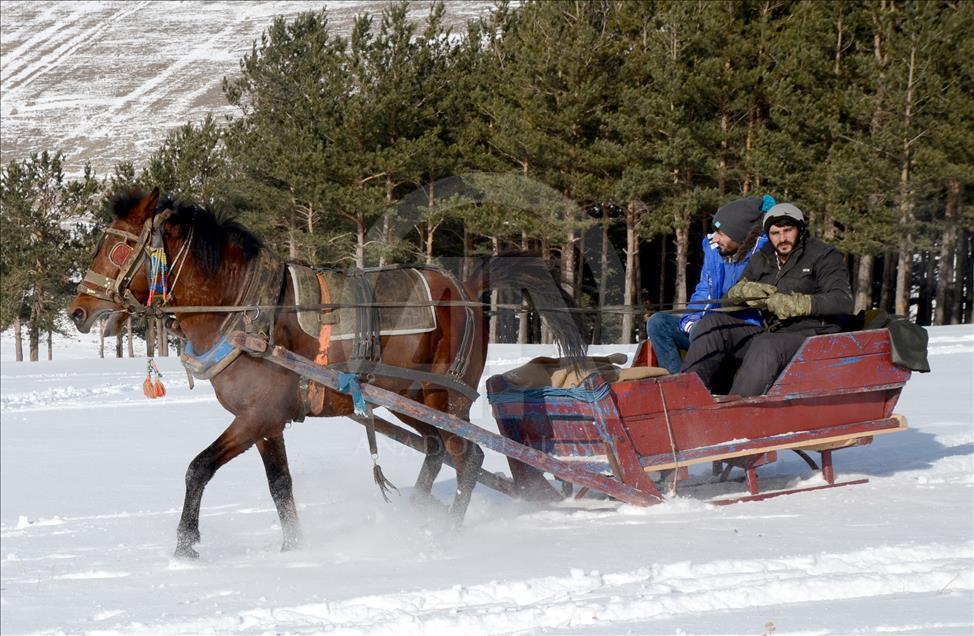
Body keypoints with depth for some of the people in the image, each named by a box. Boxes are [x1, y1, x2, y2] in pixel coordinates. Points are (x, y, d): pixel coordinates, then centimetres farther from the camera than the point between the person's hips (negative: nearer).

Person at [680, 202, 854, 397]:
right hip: (769, 333, 7)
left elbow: (843, 301, -14)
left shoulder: (823, 256, -1)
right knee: (712, 324, -7)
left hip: (811, 336, -7)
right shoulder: (762, 259, 18)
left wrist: (792, 304, -20)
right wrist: (746, 290, -7)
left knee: (765, 347, -37)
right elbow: (732, 295, 19)